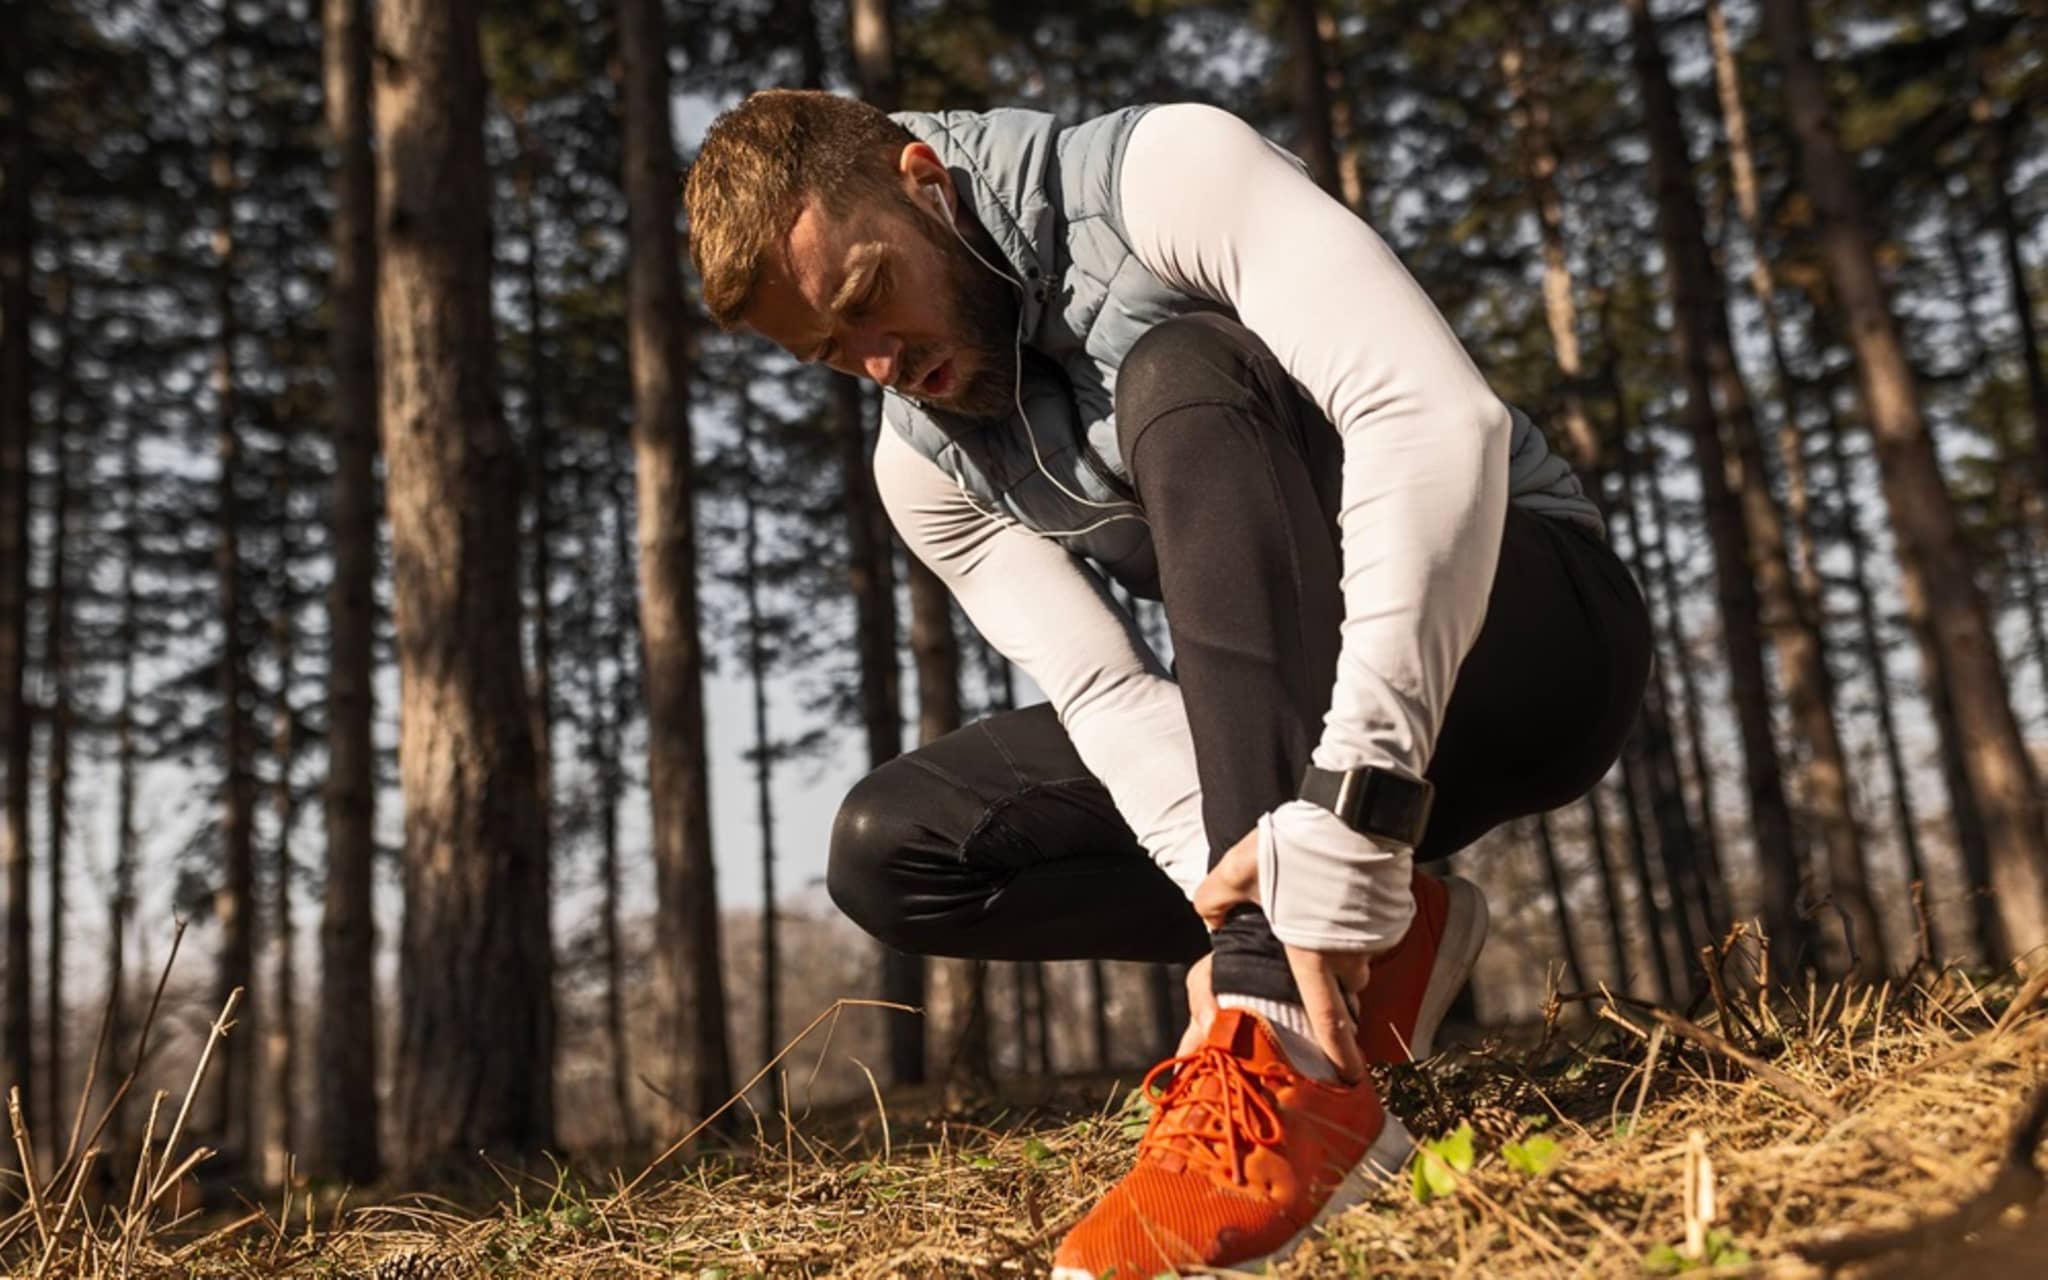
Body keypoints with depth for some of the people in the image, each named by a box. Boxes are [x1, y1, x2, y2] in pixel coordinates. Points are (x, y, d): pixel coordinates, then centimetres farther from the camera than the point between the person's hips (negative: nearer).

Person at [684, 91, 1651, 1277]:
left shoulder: (1166, 175, -17)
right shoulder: (925, 466, -1)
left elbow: (1440, 413, -31)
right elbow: (1105, 689, -11)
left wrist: (1350, 806, -39)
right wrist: (1242, 889, -30)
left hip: (1533, 628, -5)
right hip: (1290, 739, 6)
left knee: (1180, 374, -32)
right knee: (891, 849, -6)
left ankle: (1285, 1063, -39)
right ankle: (1382, 933, -9)